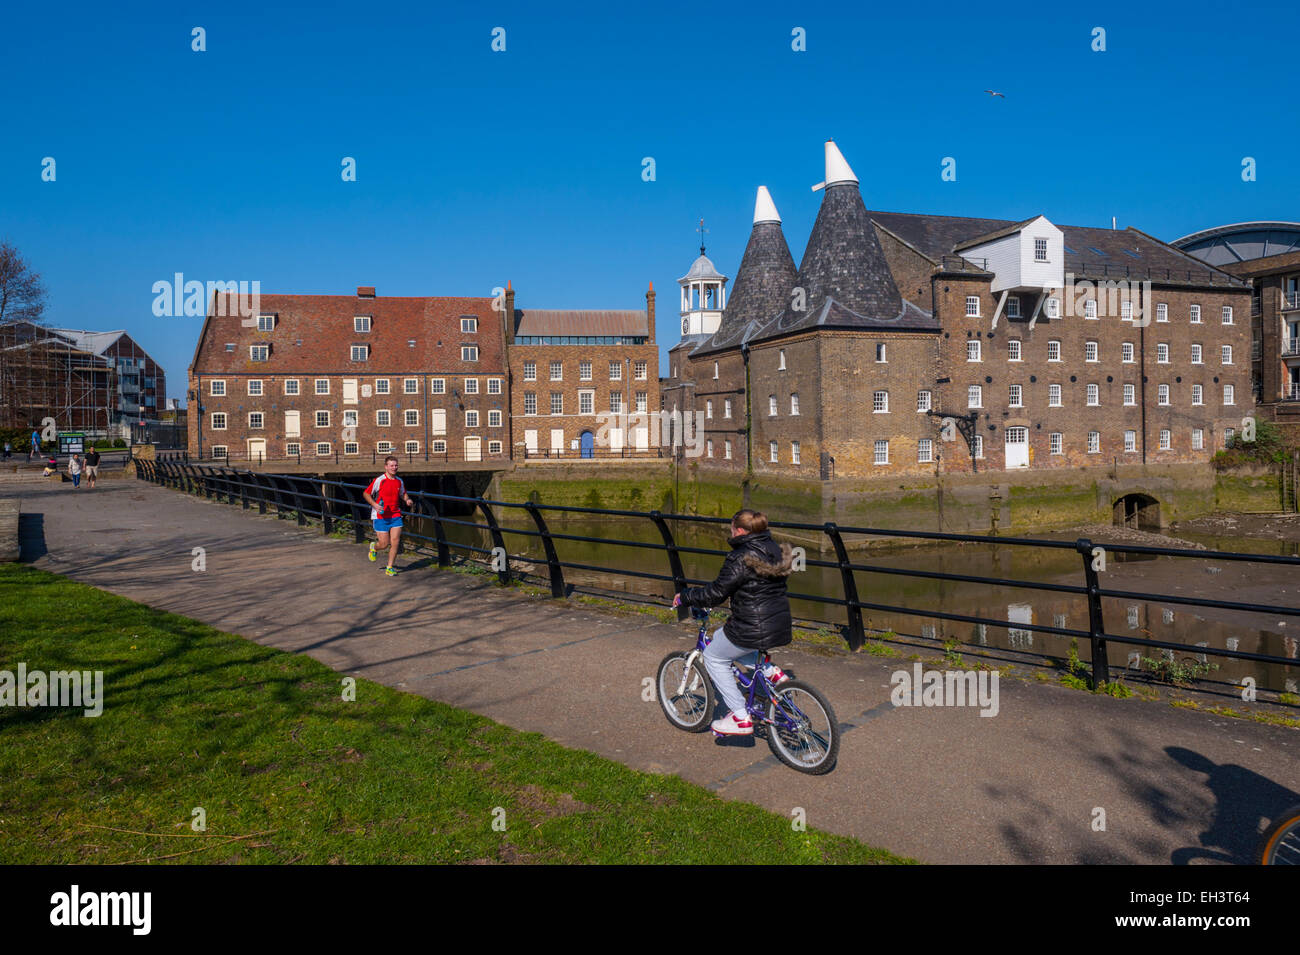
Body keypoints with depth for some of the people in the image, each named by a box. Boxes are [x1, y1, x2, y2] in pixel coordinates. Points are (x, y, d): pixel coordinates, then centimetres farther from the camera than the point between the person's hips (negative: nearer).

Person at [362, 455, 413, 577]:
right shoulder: (379, 480, -11)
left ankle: (389, 568, 12)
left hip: (395, 516, 4)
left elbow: (403, 493, 23)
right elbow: (366, 493, -5)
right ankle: (374, 547, 35)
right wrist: (374, 504, -19)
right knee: (384, 544, -2)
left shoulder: (399, 481, 6)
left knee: (395, 543, -2)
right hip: (380, 516, -4)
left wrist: (407, 500, 2)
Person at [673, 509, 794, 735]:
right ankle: (770, 671, 18)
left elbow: (716, 593, -16)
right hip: (780, 624, 9)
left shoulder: (741, 558, -18)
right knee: (720, 636, 28)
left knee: (713, 657, 13)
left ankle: (741, 718, 9)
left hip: (754, 629, -9)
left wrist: (684, 597, -1)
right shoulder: (775, 550, 8)